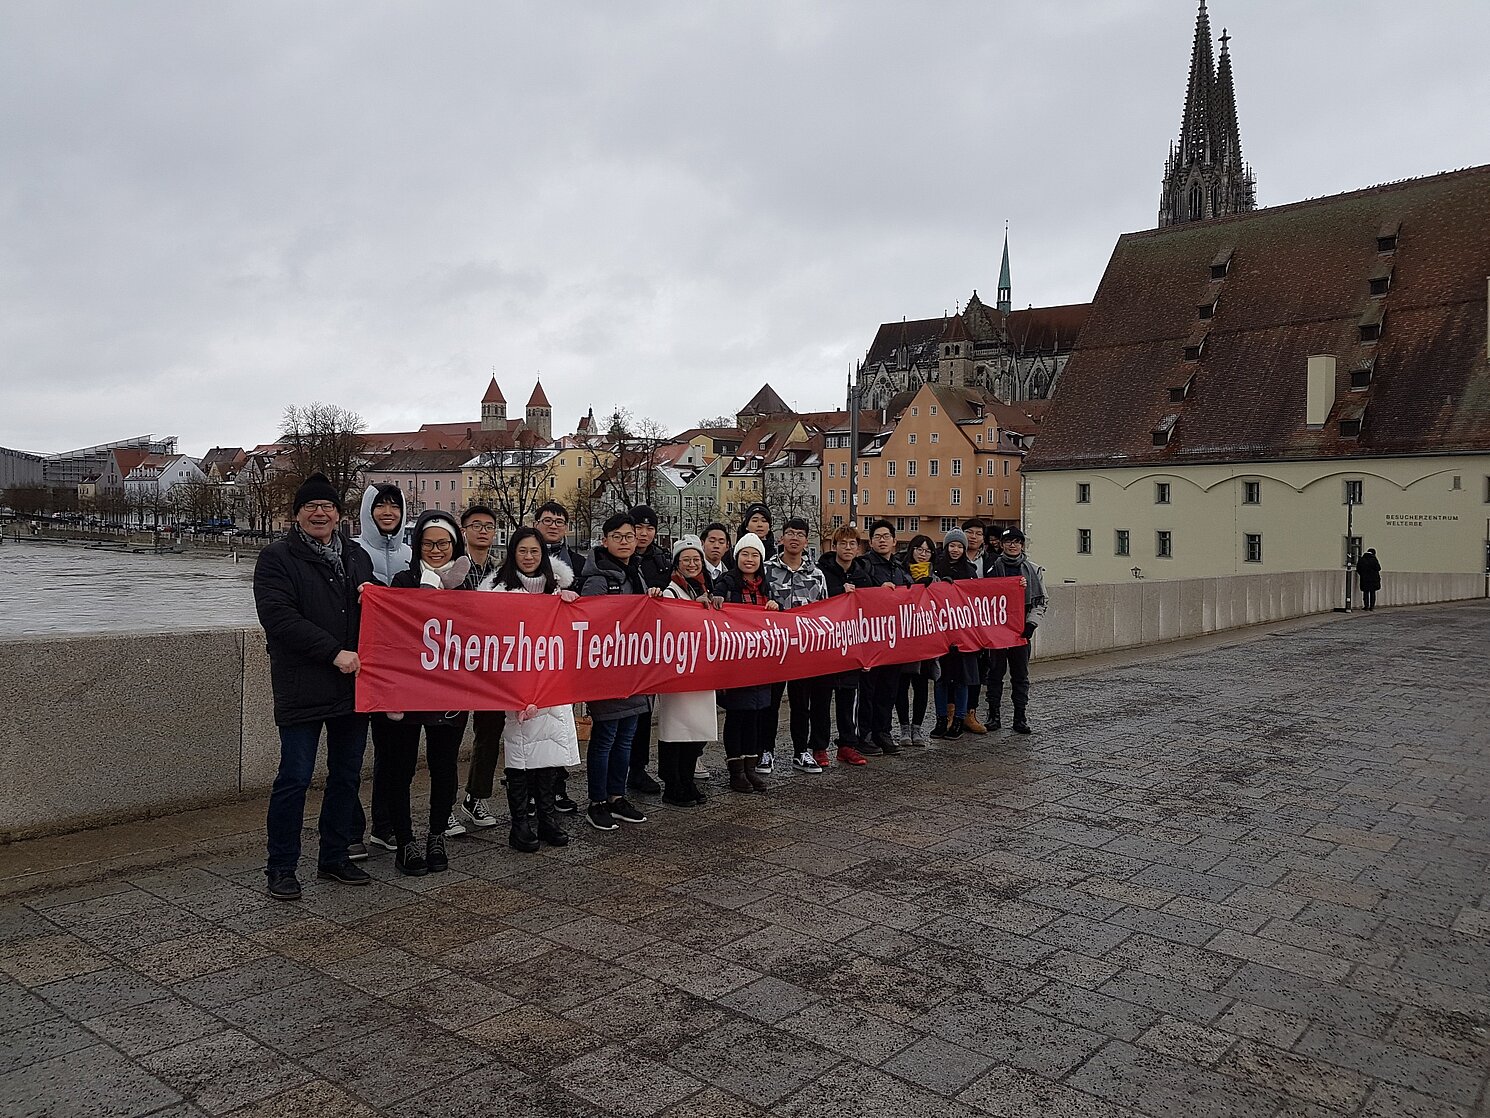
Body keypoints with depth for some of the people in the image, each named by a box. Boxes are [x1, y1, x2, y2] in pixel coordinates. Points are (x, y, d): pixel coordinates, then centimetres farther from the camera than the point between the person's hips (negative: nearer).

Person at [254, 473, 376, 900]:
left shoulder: (356, 557, 16)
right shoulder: (277, 558, -2)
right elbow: (279, 617, -14)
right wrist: (333, 652, -20)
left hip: (353, 685, 6)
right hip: (302, 689, -6)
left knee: (346, 776, 12)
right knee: (295, 778, -3)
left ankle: (334, 857, 25)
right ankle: (281, 867, 10)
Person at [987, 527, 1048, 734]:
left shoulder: (1033, 569, 8)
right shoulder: (994, 567, 4)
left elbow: (1040, 600, 8)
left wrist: (1031, 623, -4)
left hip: (1021, 629, 1)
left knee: (1021, 674, 4)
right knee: (995, 672, 4)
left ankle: (1020, 717, 10)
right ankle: (994, 715, 12)